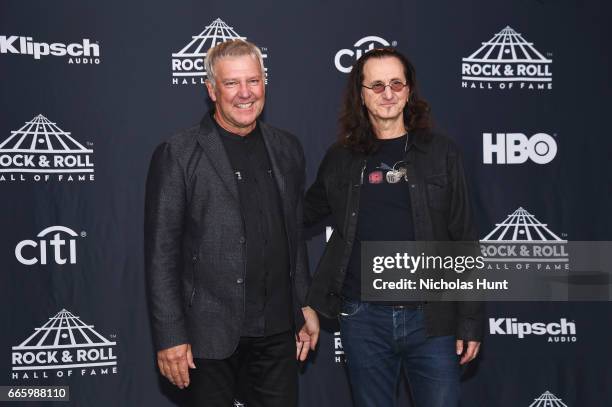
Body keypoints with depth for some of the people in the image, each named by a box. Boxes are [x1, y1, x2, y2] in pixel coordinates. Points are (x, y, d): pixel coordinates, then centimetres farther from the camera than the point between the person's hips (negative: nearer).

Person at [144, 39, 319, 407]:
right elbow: (161, 253, -9)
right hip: (211, 332, -4)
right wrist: (170, 337, -11)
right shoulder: (178, 155, -8)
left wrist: (305, 306, 13)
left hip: (278, 331, 4)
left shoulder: (287, 149, 8)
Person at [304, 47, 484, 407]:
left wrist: (470, 320, -2)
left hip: (431, 319, -1)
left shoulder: (440, 153, 1)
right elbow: (304, 213, 20)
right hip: (363, 320, 2)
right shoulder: (341, 158, 6)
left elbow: (464, 242, 1)